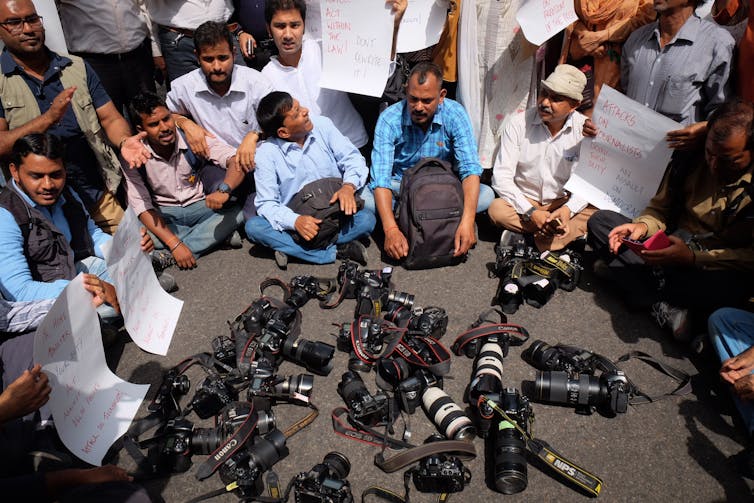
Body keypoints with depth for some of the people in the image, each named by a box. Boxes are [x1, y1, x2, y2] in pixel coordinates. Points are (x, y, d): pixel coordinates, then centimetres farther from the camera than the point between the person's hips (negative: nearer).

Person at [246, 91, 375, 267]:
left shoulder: (323, 125, -5)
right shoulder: (266, 153, -10)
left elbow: (352, 158, -4)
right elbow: (267, 203, -12)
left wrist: (348, 186, -26)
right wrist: (295, 221, -32)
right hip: (294, 220, 0)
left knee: (366, 219, -27)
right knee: (253, 226, -27)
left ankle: (292, 248, -20)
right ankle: (336, 251, -26)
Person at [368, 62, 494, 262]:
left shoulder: (455, 114, -17)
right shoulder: (389, 119, -20)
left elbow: (470, 169, -23)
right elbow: (381, 178, -28)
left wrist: (467, 222, -40)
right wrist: (391, 230, -43)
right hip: (400, 187, -1)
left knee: (486, 195, -24)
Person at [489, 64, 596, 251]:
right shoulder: (518, 123, -10)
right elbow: (501, 177, -14)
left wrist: (569, 209, -27)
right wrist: (531, 212, -23)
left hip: (564, 201, 0)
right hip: (524, 200, 1)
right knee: (497, 210, -31)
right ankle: (574, 232, -18)